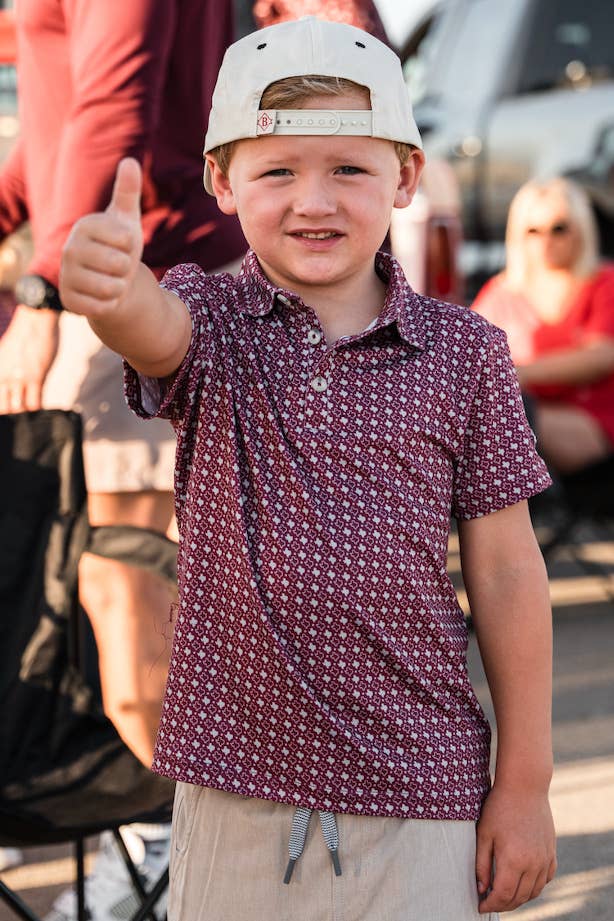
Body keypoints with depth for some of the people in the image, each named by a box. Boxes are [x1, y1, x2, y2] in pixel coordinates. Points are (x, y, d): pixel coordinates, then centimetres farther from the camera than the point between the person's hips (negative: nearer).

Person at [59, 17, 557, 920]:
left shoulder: (463, 352, -2)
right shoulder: (207, 322, -1)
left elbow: (506, 570, 1)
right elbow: (157, 328, -26)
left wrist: (525, 782, 2)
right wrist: (110, 282, -51)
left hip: (420, 791, 0)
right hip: (235, 792, 1)